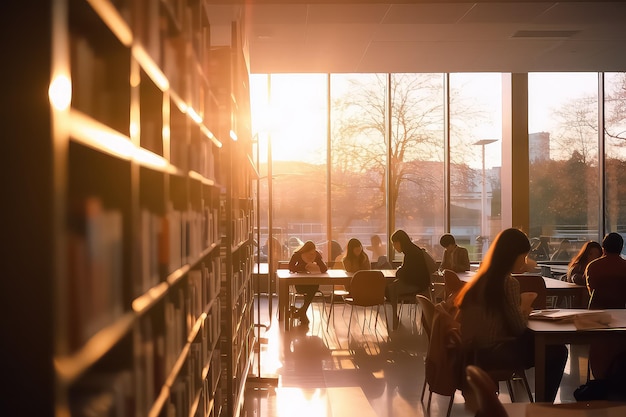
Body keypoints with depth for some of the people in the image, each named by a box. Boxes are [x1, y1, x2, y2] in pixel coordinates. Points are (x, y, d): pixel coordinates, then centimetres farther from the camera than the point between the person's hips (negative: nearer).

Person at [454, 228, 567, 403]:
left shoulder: (482, 277, 9)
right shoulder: (508, 283, -16)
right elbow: (519, 327, -11)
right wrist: (525, 312, 7)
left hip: (475, 349, 9)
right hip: (491, 353, -9)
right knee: (558, 351, 4)